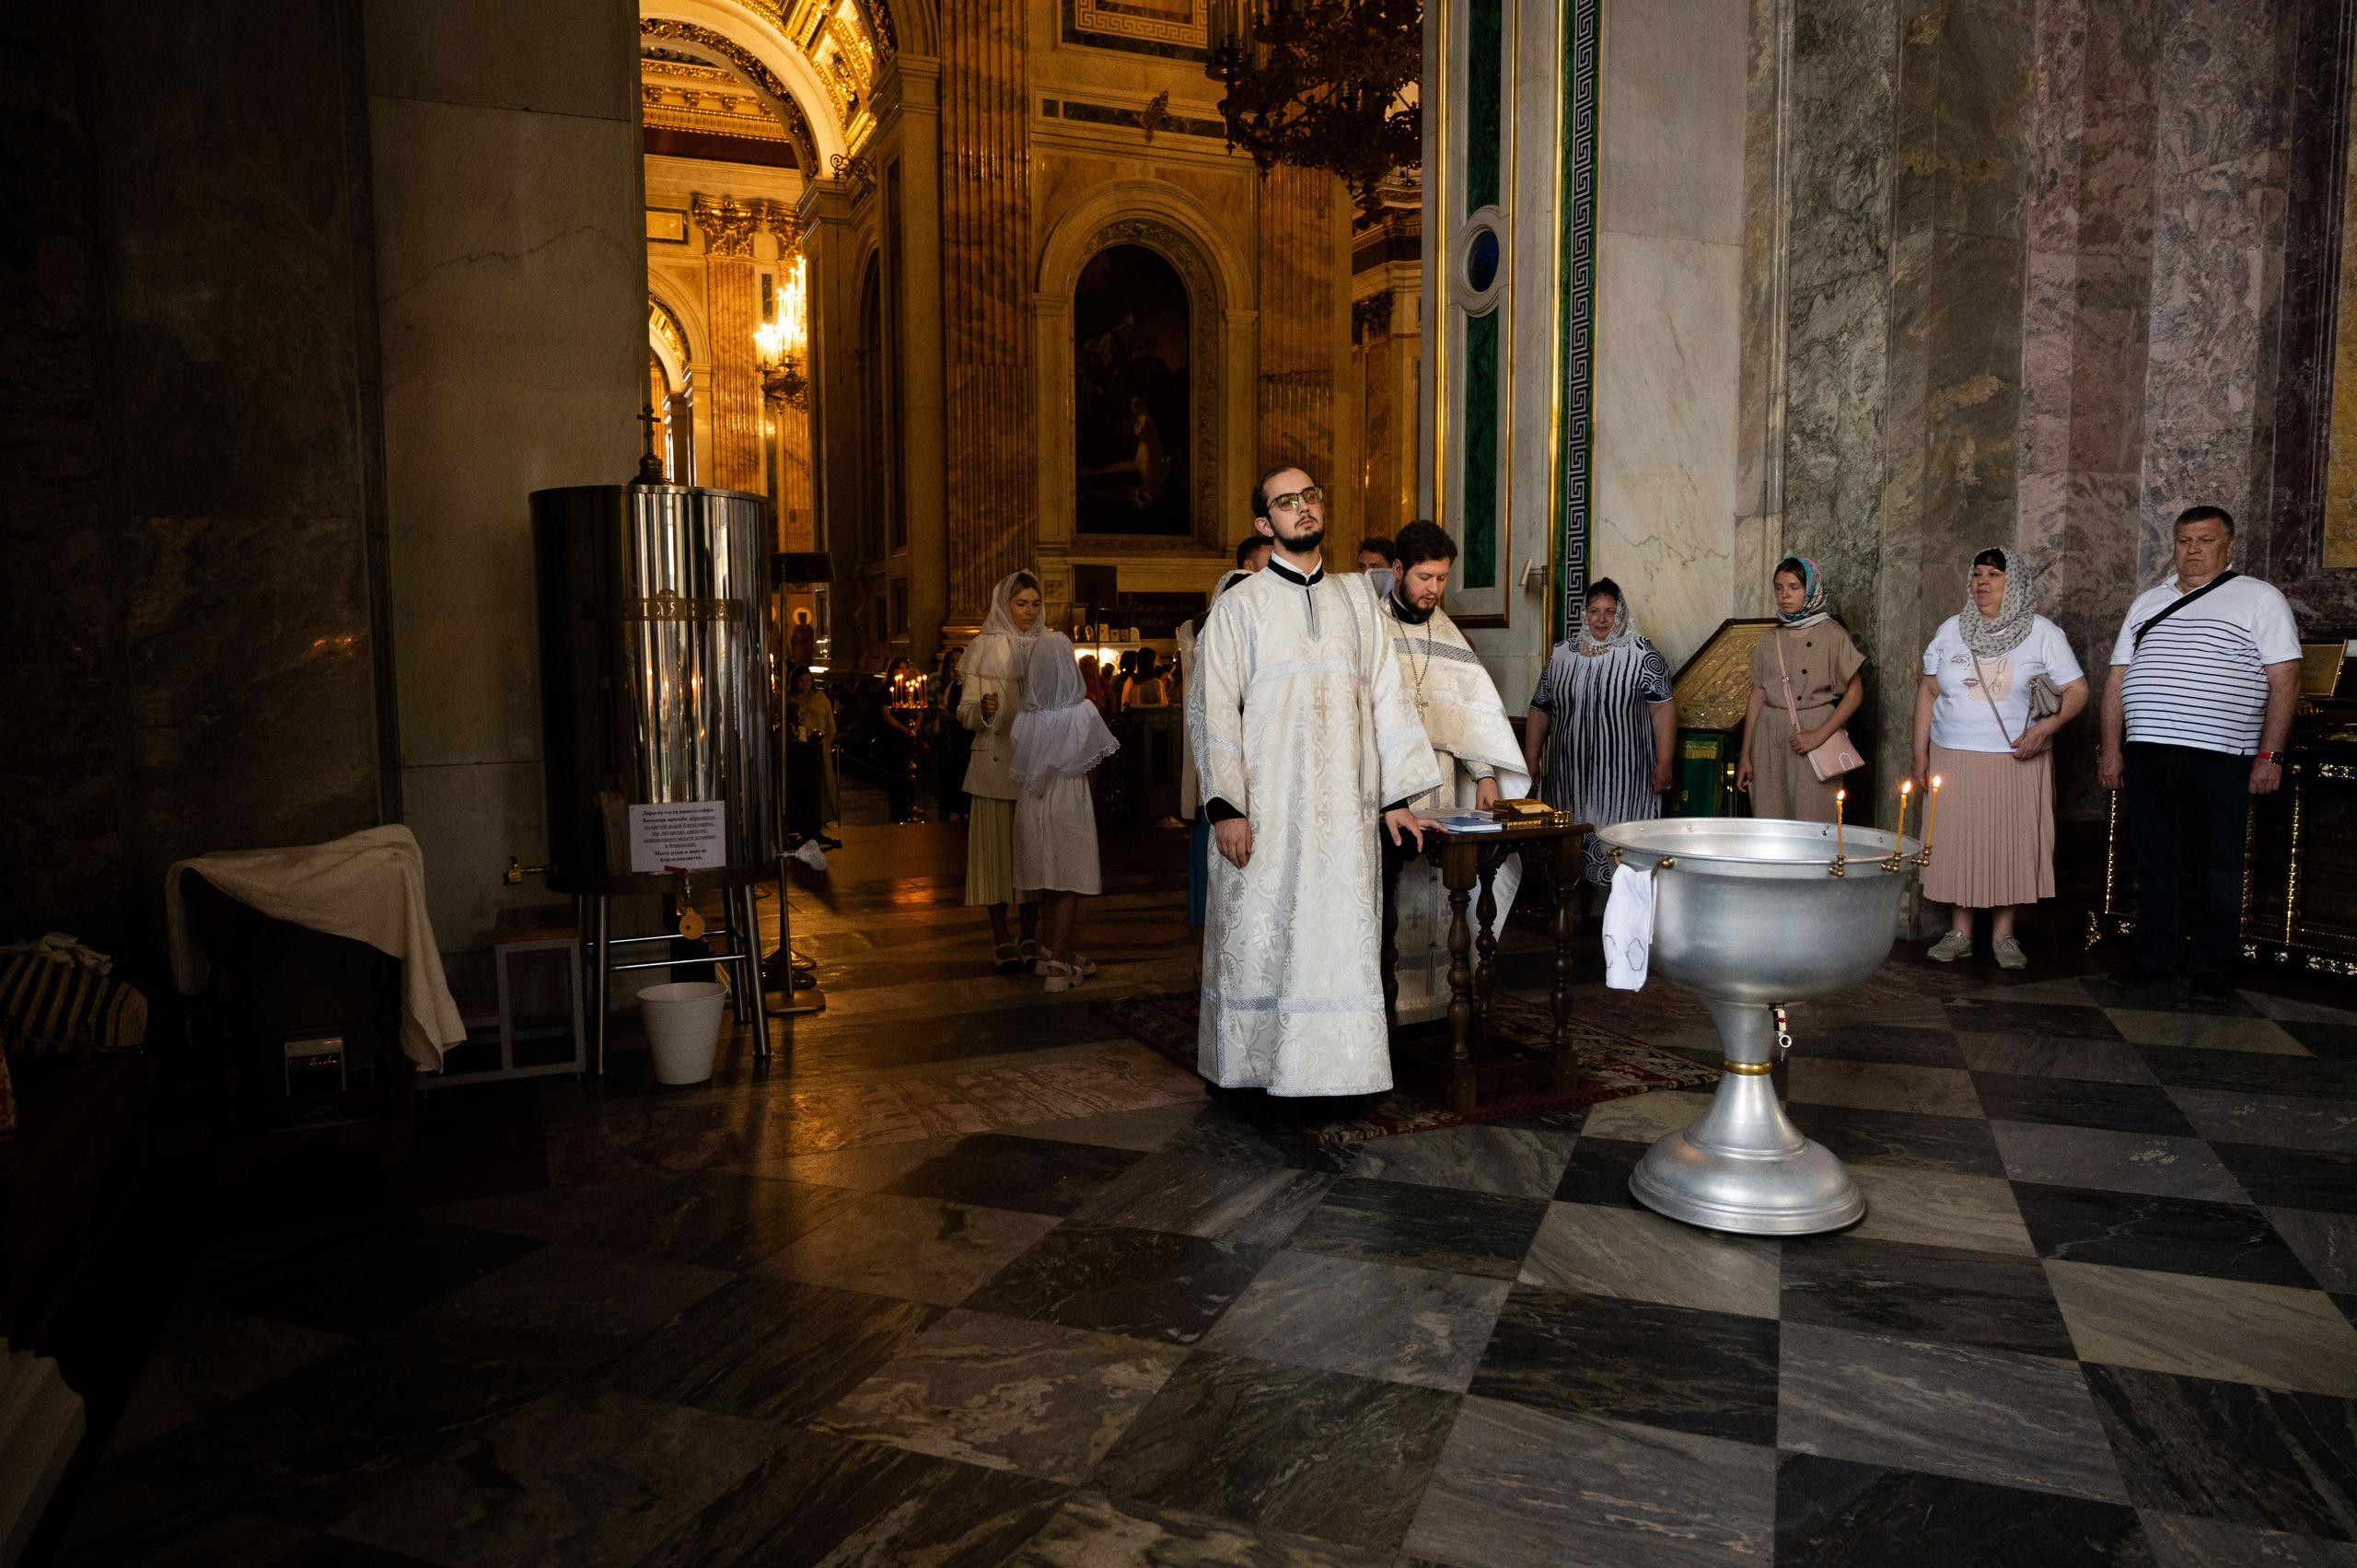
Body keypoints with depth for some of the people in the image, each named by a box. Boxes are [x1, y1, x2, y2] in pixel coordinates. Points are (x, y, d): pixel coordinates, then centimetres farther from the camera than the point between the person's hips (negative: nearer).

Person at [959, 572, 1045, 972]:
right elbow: (965, 712, -2)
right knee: (997, 845, -2)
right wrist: (983, 710, -23)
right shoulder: (984, 647, 2)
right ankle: (1002, 938, 4)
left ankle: (1030, 936, 10)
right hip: (995, 762, -3)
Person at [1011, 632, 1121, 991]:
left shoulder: (1025, 716, -5)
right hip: (1069, 800, -4)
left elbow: (1020, 768, 0)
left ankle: (1050, 951, 27)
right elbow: (1101, 753, -3)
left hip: (1032, 801, 4)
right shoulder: (1083, 711, -12)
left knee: (1047, 883, 15)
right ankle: (1058, 965, 0)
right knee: (1068, 884, 1)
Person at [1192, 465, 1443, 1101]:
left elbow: (1387, 698, 11)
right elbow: (1212, 708, -4)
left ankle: (1335, 1065, 14)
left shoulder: (1357, 600, 13)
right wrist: (1225, 806, -13)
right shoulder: (1239, 606, 2)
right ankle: (1252, 1063, 15)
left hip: (1344, 808, 3)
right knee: (1258, 937, 1)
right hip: (1265, 809, -3)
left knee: (1342, 935, 4)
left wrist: (1396, 797, 4)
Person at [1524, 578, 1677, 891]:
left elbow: (1662, 709, -4)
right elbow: (1540, 710, 15)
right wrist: (1530, 760, 10)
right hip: (1570, 775, 4)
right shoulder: (1561, 654, 11)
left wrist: (1663, 764, -11)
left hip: (1622, 775, -3)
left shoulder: (1642, 654, 0)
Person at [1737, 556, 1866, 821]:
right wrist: (1745, 757, 8)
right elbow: (1757, 697, 11)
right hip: (1769, 739, 4)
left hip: (1815, 732, -4)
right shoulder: (1770, 640, 9)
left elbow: (1855, 693, -3)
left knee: (1811, 822, -4)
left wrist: (1819, 735, -14)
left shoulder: (1832, 635, -2)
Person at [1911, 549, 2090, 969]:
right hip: (1953, 758, 2)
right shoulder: (1950, 630, 10)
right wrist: (1921, 752, 8)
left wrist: (2046, 727, -17)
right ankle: (1960, 932, 10)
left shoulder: (2042, 632, 2)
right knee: (1957, 840, 1)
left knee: (2012, 842, -1)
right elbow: (1928, 691, 12)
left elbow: (2077, 690, 1)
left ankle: (2003, 935, 9)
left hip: (2016, 761, -2)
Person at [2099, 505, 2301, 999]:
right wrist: (2111, 750, 9)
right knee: (2154, 860, 7)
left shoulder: (2260, 598, 4)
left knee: (2217, 864, 3)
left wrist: (2270, 755, -9)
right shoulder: (2148, 602, 17)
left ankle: (2208, 967, 12)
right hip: (2146, 753, 4)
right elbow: (2118, 678, 16)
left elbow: (2285, 679, -1)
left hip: (2219, 757, -4)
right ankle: (2157, 959, 16)